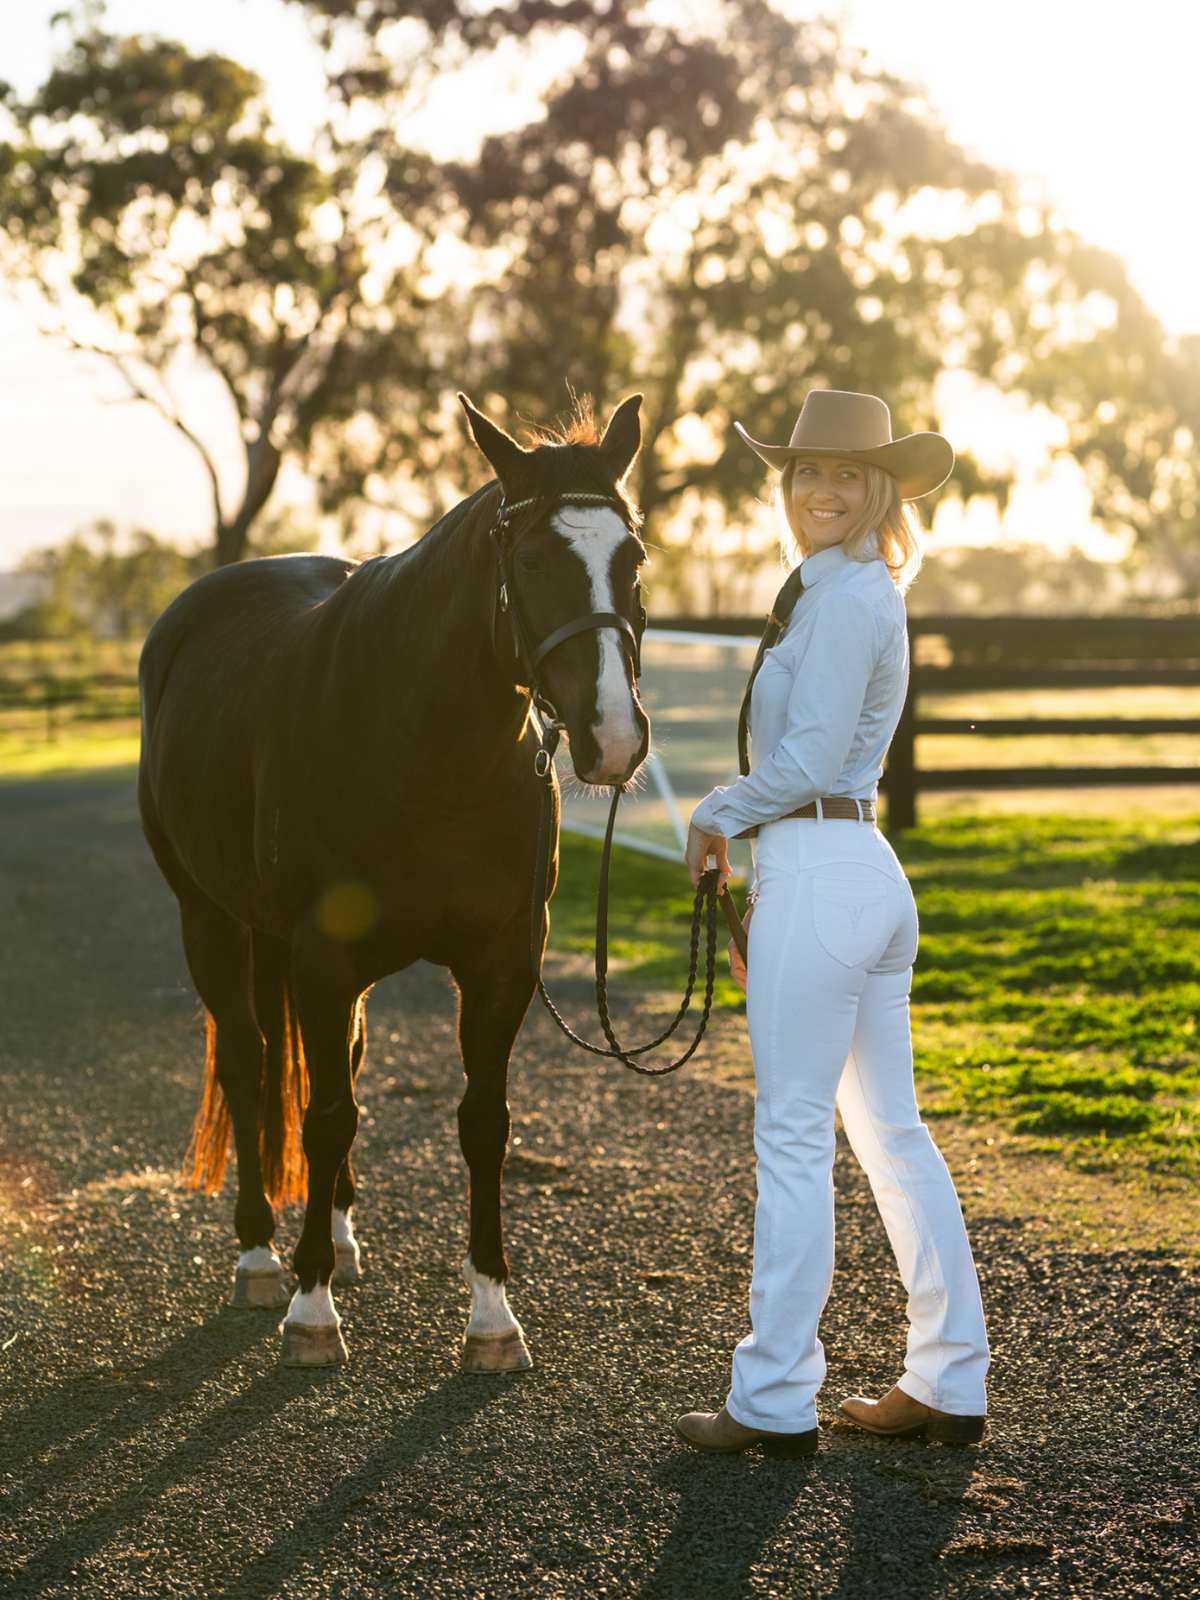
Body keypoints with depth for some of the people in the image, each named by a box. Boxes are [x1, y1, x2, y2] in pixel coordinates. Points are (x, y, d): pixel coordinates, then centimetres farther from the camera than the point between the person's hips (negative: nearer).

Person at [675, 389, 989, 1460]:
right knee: (893, 1132, 12)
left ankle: (776, 1400, 3)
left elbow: (808, 758, -18)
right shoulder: (858, 595, 18)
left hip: (818, 877, -10)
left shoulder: (845, 598, -13)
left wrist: (718, 816, -2)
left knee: (794, 1138, -4)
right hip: (870, 877, 10)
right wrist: (766, 898, 22)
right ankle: (950, 1383, 17)